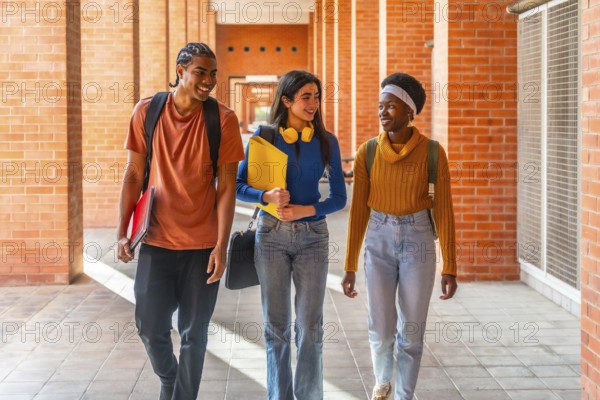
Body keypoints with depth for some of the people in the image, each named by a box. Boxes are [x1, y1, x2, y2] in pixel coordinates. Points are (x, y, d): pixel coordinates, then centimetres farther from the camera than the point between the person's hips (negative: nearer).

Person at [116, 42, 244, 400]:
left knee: (194, 333, 5)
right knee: (150, 326, 6)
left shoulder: (223, 119, -7)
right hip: (156, 240, 2)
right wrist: (123, 230, 0)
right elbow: (134, 175, 4)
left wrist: (221, 246, -12)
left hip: (203, 244, -1)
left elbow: (227, 187, -7)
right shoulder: (147, 112, -2)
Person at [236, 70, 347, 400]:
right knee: (276, 326, 7)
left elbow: (338, 197, 3)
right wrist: (267, 196, -19)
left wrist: (305, 210, -13)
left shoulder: (326, 141, 2)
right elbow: (238, 185, 0)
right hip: (272, 234, 0)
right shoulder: (264, 136, -1)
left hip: (312, 236, 1)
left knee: (310, 327, 1)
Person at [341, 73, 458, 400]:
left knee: (411, 331, 3)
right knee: (381, 331, 4)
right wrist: (349, 266, -1)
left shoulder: (432, 153, -8)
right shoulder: (367, 153, -4)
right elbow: (358, 211, -1)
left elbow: (444, 211, -6)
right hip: (379, 242, 1)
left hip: (418, 241, -1)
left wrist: (450, 268, -6)